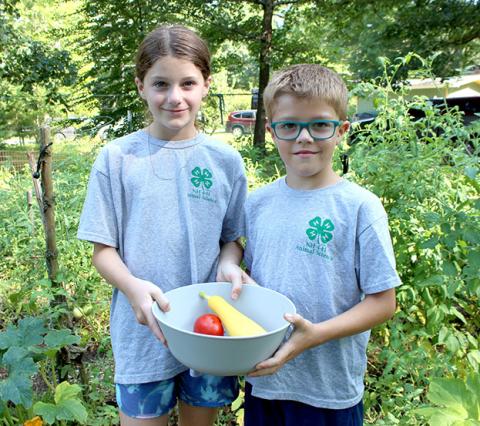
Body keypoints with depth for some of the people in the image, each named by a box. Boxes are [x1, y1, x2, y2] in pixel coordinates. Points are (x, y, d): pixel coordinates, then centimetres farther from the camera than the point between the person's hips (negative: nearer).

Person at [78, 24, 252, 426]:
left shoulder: (225, 160, -2)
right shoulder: (117, 158, -7)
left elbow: (233, 237, 7)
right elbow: (103, 249, -4)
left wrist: (228, 264, -16)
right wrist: (133, 287, -24)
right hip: (144, 332, -2)